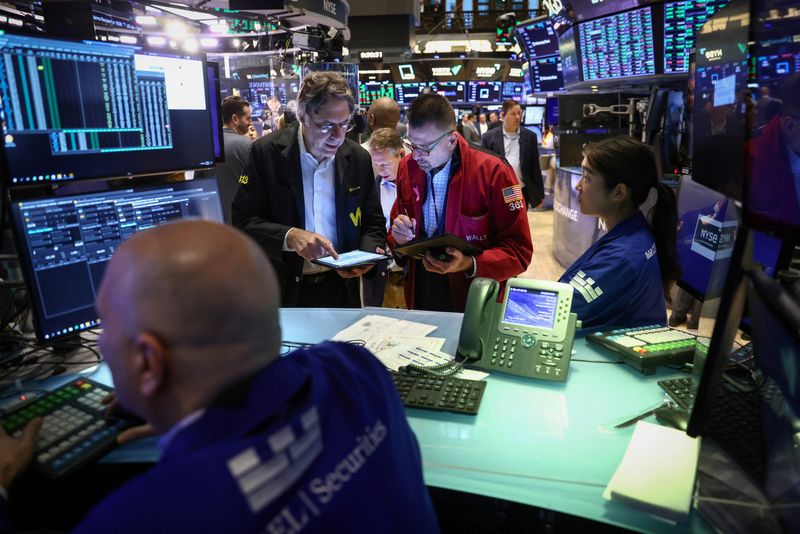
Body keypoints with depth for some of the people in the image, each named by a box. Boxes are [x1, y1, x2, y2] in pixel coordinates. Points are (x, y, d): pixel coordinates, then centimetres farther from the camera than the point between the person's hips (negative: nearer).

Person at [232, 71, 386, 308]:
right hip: (284, 291, -2)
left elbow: (374, 224, 7)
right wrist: (289, 236, -27)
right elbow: (242, 221, -11)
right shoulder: (266, 152, -10)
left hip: (341, 288, 3)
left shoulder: (359, 158, -1)